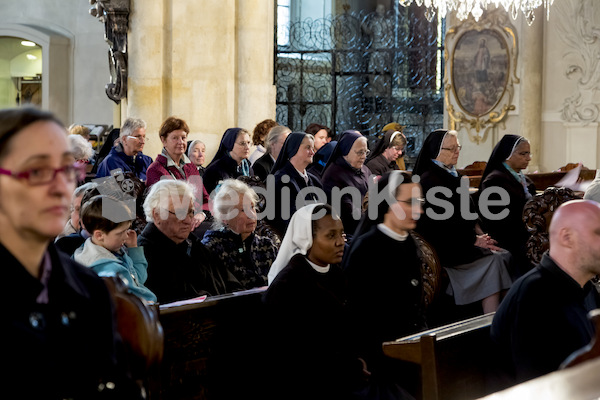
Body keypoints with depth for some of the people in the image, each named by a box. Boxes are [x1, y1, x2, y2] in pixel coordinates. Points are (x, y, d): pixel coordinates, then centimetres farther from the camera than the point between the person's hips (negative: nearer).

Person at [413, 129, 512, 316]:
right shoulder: (430, 180, -13)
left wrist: (479, 233, 1)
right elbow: (441, 222, -17)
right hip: (443, 249, -8)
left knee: (504, 256, -10)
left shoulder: (452, 175, 15)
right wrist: (474, 240, -15)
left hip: (460, 240, 8)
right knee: (494, 259, -19)